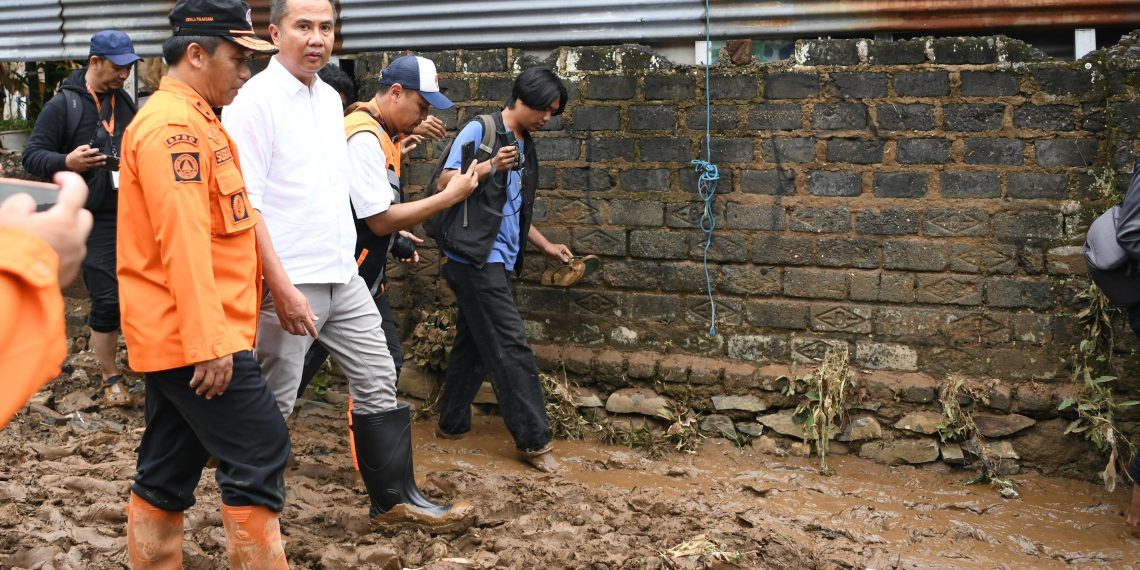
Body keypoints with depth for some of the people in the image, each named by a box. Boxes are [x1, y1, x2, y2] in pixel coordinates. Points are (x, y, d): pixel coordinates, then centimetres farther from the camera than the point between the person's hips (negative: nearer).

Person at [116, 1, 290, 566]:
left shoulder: (189, 119, 19)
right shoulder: (174, 125, -14)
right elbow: (182, 241, -22)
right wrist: (210, 341, -24)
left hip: (172, 336, 10)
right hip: (192, 335, -10)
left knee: (166, 474, 13)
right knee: (259, 457, -6)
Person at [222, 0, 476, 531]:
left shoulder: (329, 98, 13)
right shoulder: (256, 100, -12)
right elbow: (245, 204, -18)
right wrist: (282, 287, -23)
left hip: (343, 276, 8)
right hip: (290, 283, -8)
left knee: (378, 382, 11)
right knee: (271, 405, 4)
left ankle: (395, 498, 24)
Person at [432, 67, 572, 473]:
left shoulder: (525, 148, 17)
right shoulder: (480, 131, -6)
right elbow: (446, 182, -13)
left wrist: (547, 246, 19)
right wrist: (491, 166, -26)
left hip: (498, 261, 9)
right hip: (475, 257, -9)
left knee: (475, 344, 15)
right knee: (511, 348, -9)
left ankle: (452, 423, 26)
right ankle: (534, 440, -6)